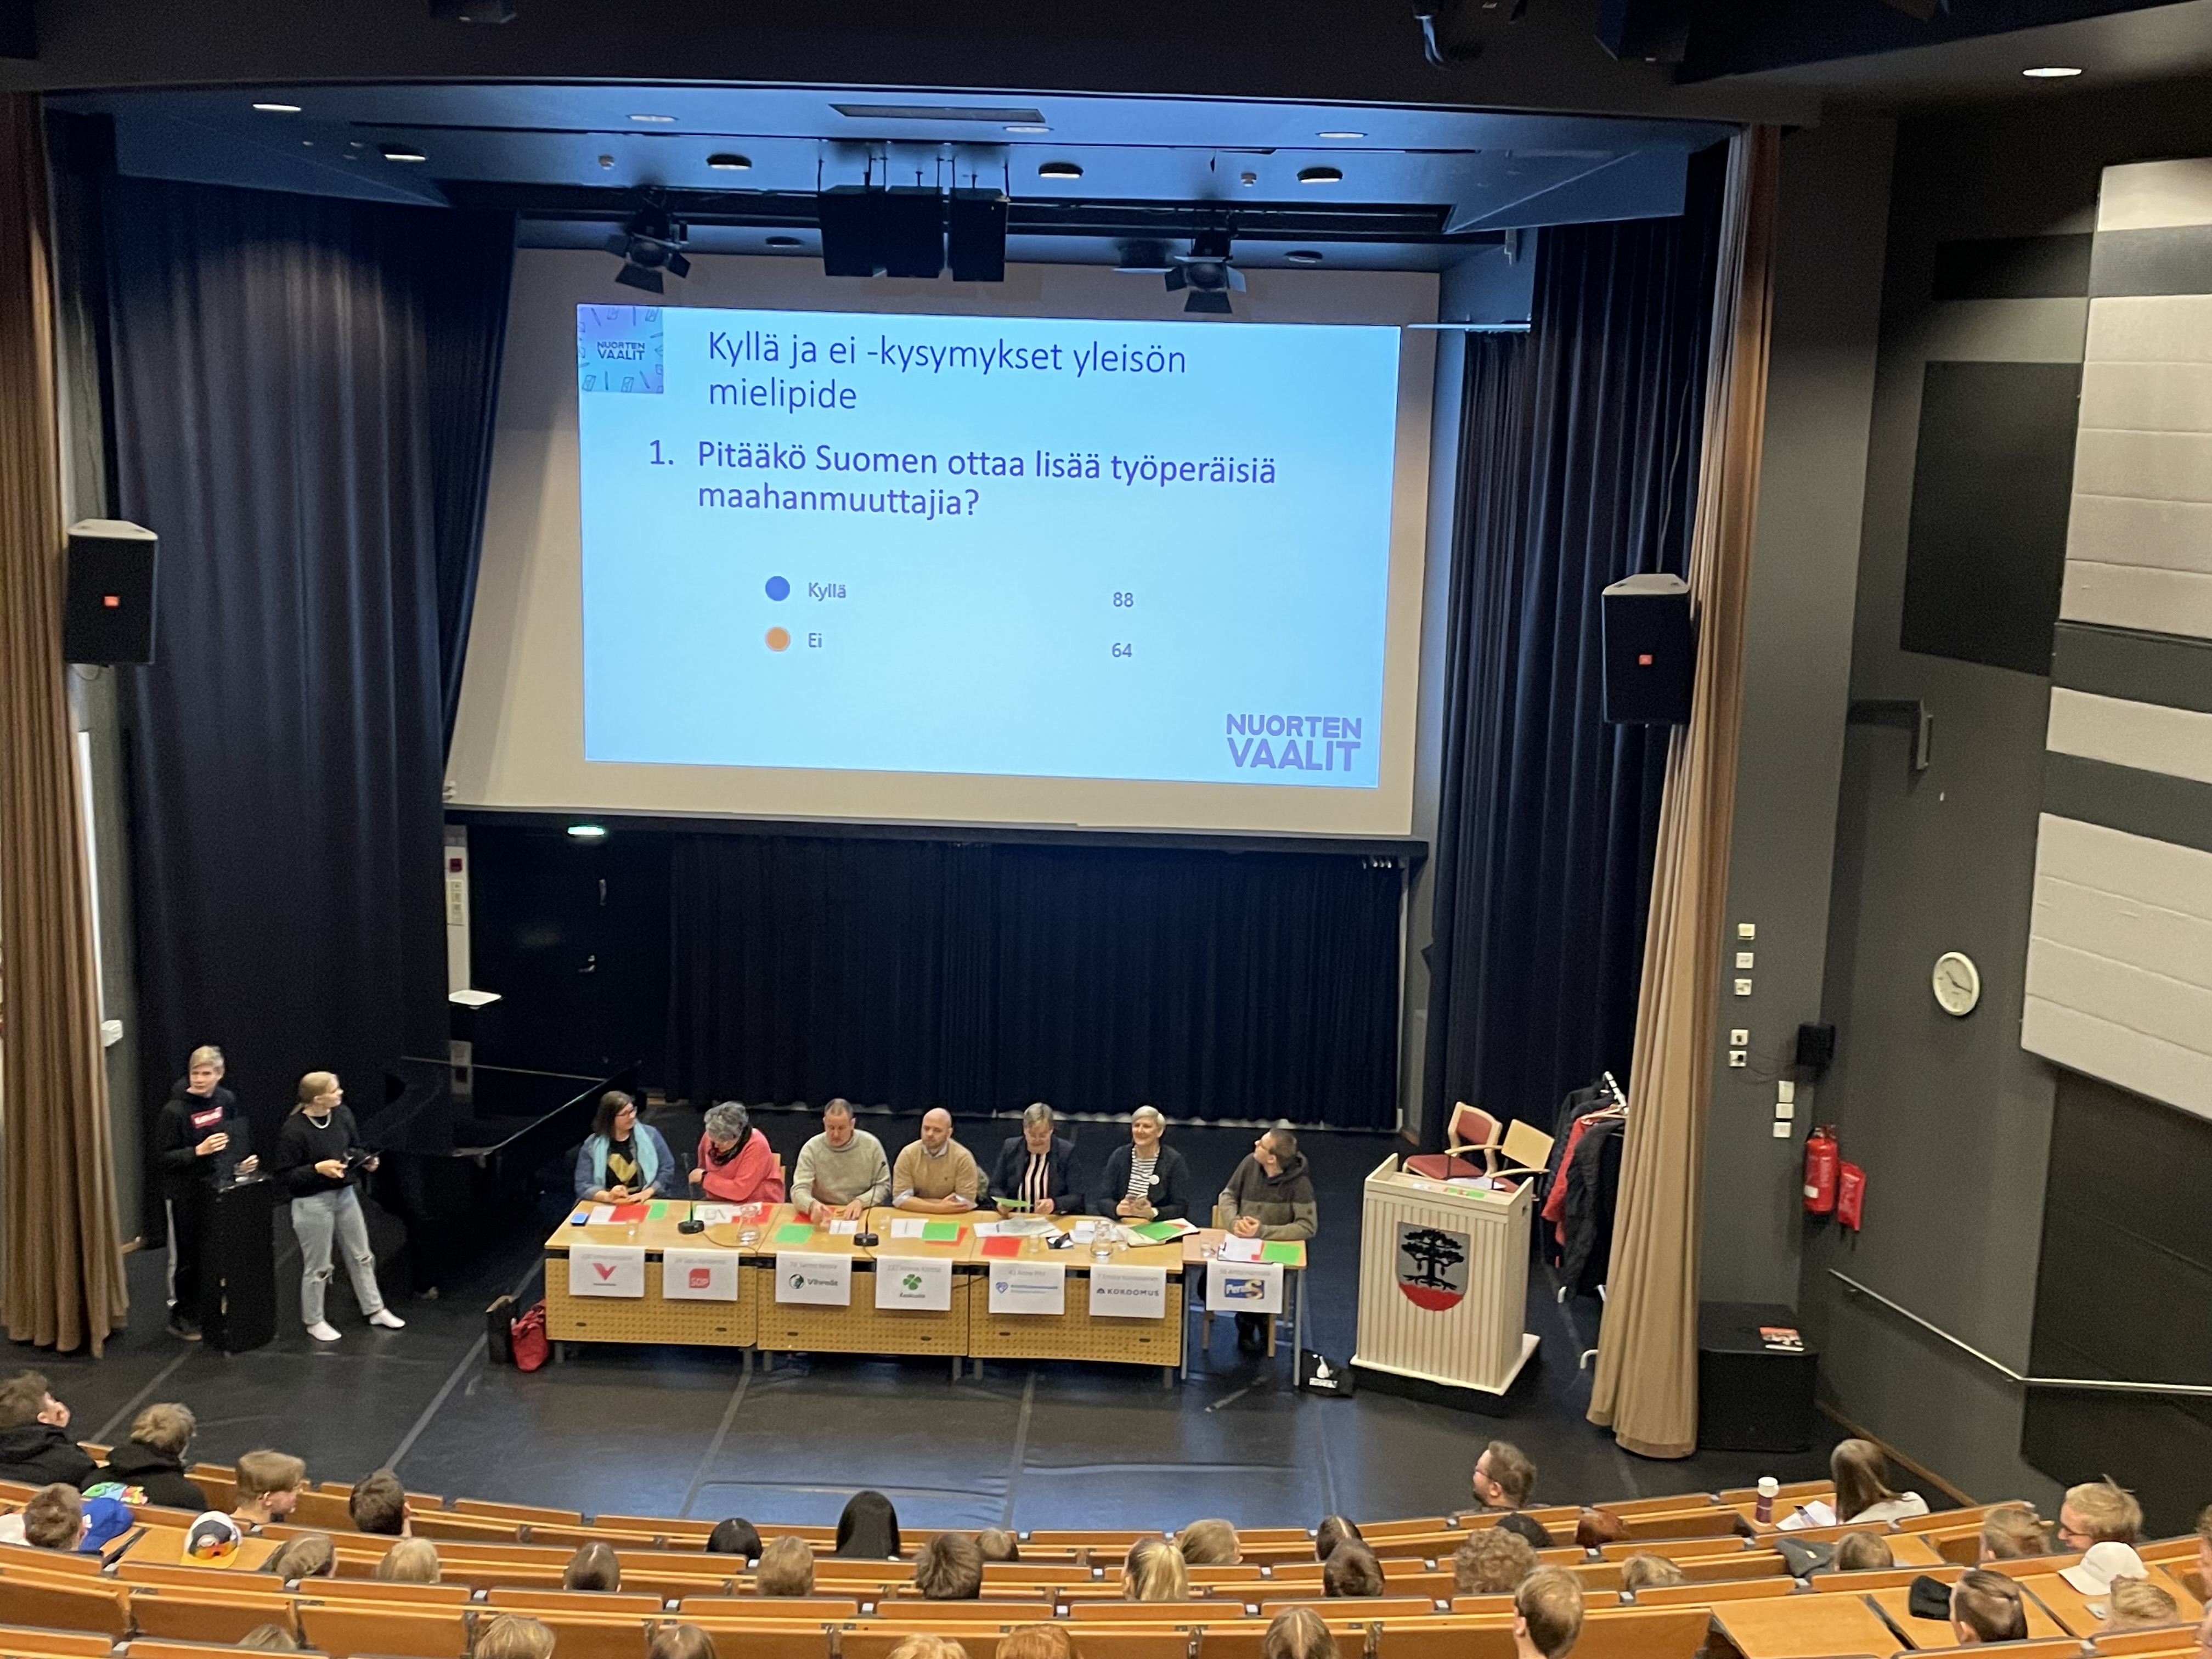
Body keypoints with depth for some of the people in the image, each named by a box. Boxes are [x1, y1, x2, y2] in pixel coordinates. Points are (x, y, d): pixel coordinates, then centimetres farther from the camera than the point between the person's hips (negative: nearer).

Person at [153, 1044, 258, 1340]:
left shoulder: (227, 1100, 0)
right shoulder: (174, 1111, -17)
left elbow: (239, 1137, 16)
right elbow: (162, 1157, -16)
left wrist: (243, 1162, 0)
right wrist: (199, 1151, -28)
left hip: (219, 1190, 5)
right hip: (185, 1196, -5)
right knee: (186, 1258, 5)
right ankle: (181, 1318, 19)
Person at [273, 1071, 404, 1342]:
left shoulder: (342, 1115, -4)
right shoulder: (293, 1131, -22)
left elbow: (355, 1147, 13)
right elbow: (284, 1175, -17)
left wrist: (367, 1161, -7)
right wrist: (318, 1168, -28)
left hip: (345, 1195, 6)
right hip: (313, 1203, -6)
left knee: (361, 1256, 18)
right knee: (318, 1267, 8)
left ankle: (375, 1310, 34)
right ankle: (314, 1322, 29)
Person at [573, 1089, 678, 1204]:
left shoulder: (650, 1135, 6)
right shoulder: (591, 1145, 2)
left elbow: (668, 1169, 6)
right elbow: (583, 1186, -2)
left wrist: (647, 1193, -9)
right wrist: (608, 1196, -20)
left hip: (647, 1203, 0)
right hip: (608, 1207, 0)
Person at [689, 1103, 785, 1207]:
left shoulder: (757, 1146, -22)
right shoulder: (710, 1136, -6)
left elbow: (740, 1191, -26)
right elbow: (704, 1168, 15)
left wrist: (705, 1178, -19)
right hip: (723, 1206, 5)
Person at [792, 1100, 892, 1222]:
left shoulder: (871, 1145, -2)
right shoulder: (812, 1148, -4)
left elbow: (883, 1186, 4)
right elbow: (799, 1190, -10)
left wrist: (861, 1202, -14)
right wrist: (812, 1205, -33)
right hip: (824, 1217, 1)